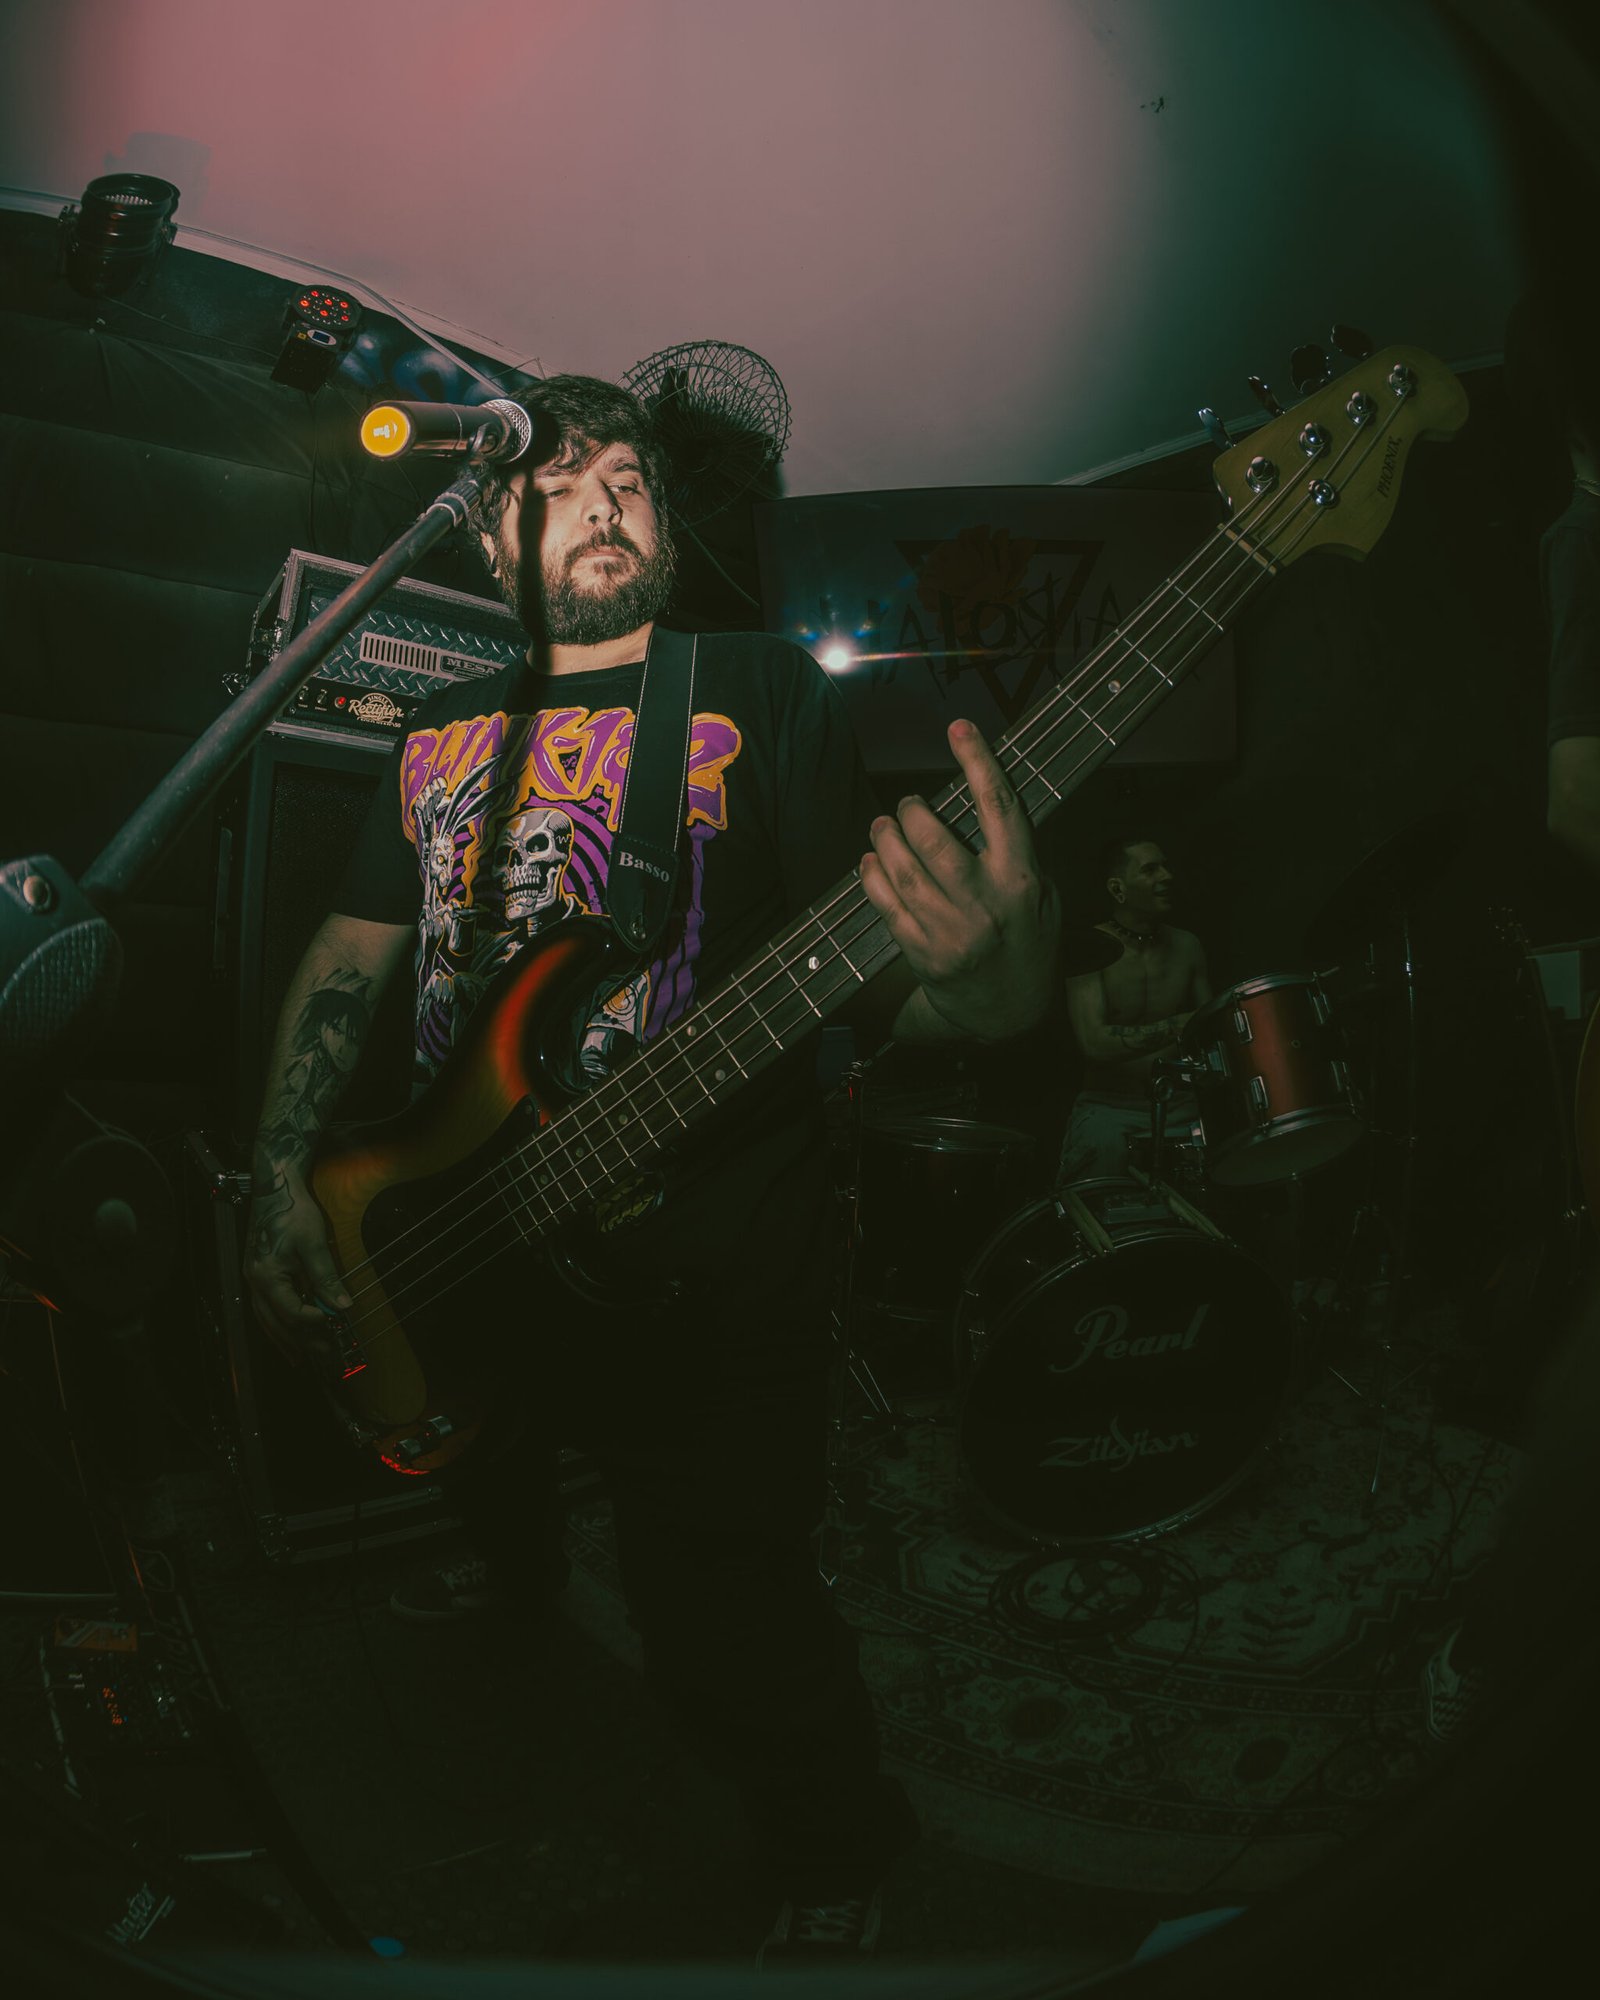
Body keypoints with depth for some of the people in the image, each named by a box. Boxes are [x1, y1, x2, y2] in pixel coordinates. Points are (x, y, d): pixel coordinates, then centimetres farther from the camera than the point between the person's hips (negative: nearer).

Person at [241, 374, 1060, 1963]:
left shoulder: (764, 693, -6)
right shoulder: (440, 737, 8)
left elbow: (872, 981, -14)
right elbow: (351, 953, 14)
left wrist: (992, 979, -37)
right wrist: (283, 1174, 3)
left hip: (704, 1282, -5)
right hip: (464, 1257, 6)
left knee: (724, 1638, -2)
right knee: (489, 1475, 30)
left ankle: (833, 1857, 31)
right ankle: (517, 1571, 68)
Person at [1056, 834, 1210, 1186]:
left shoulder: (1186, 947, 7)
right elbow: (1093, 1042, -21)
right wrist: (1176, 1028, -30)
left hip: (1178, 1105, 4)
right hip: (1108, 1106, -4)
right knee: (1101, 1144, -34)